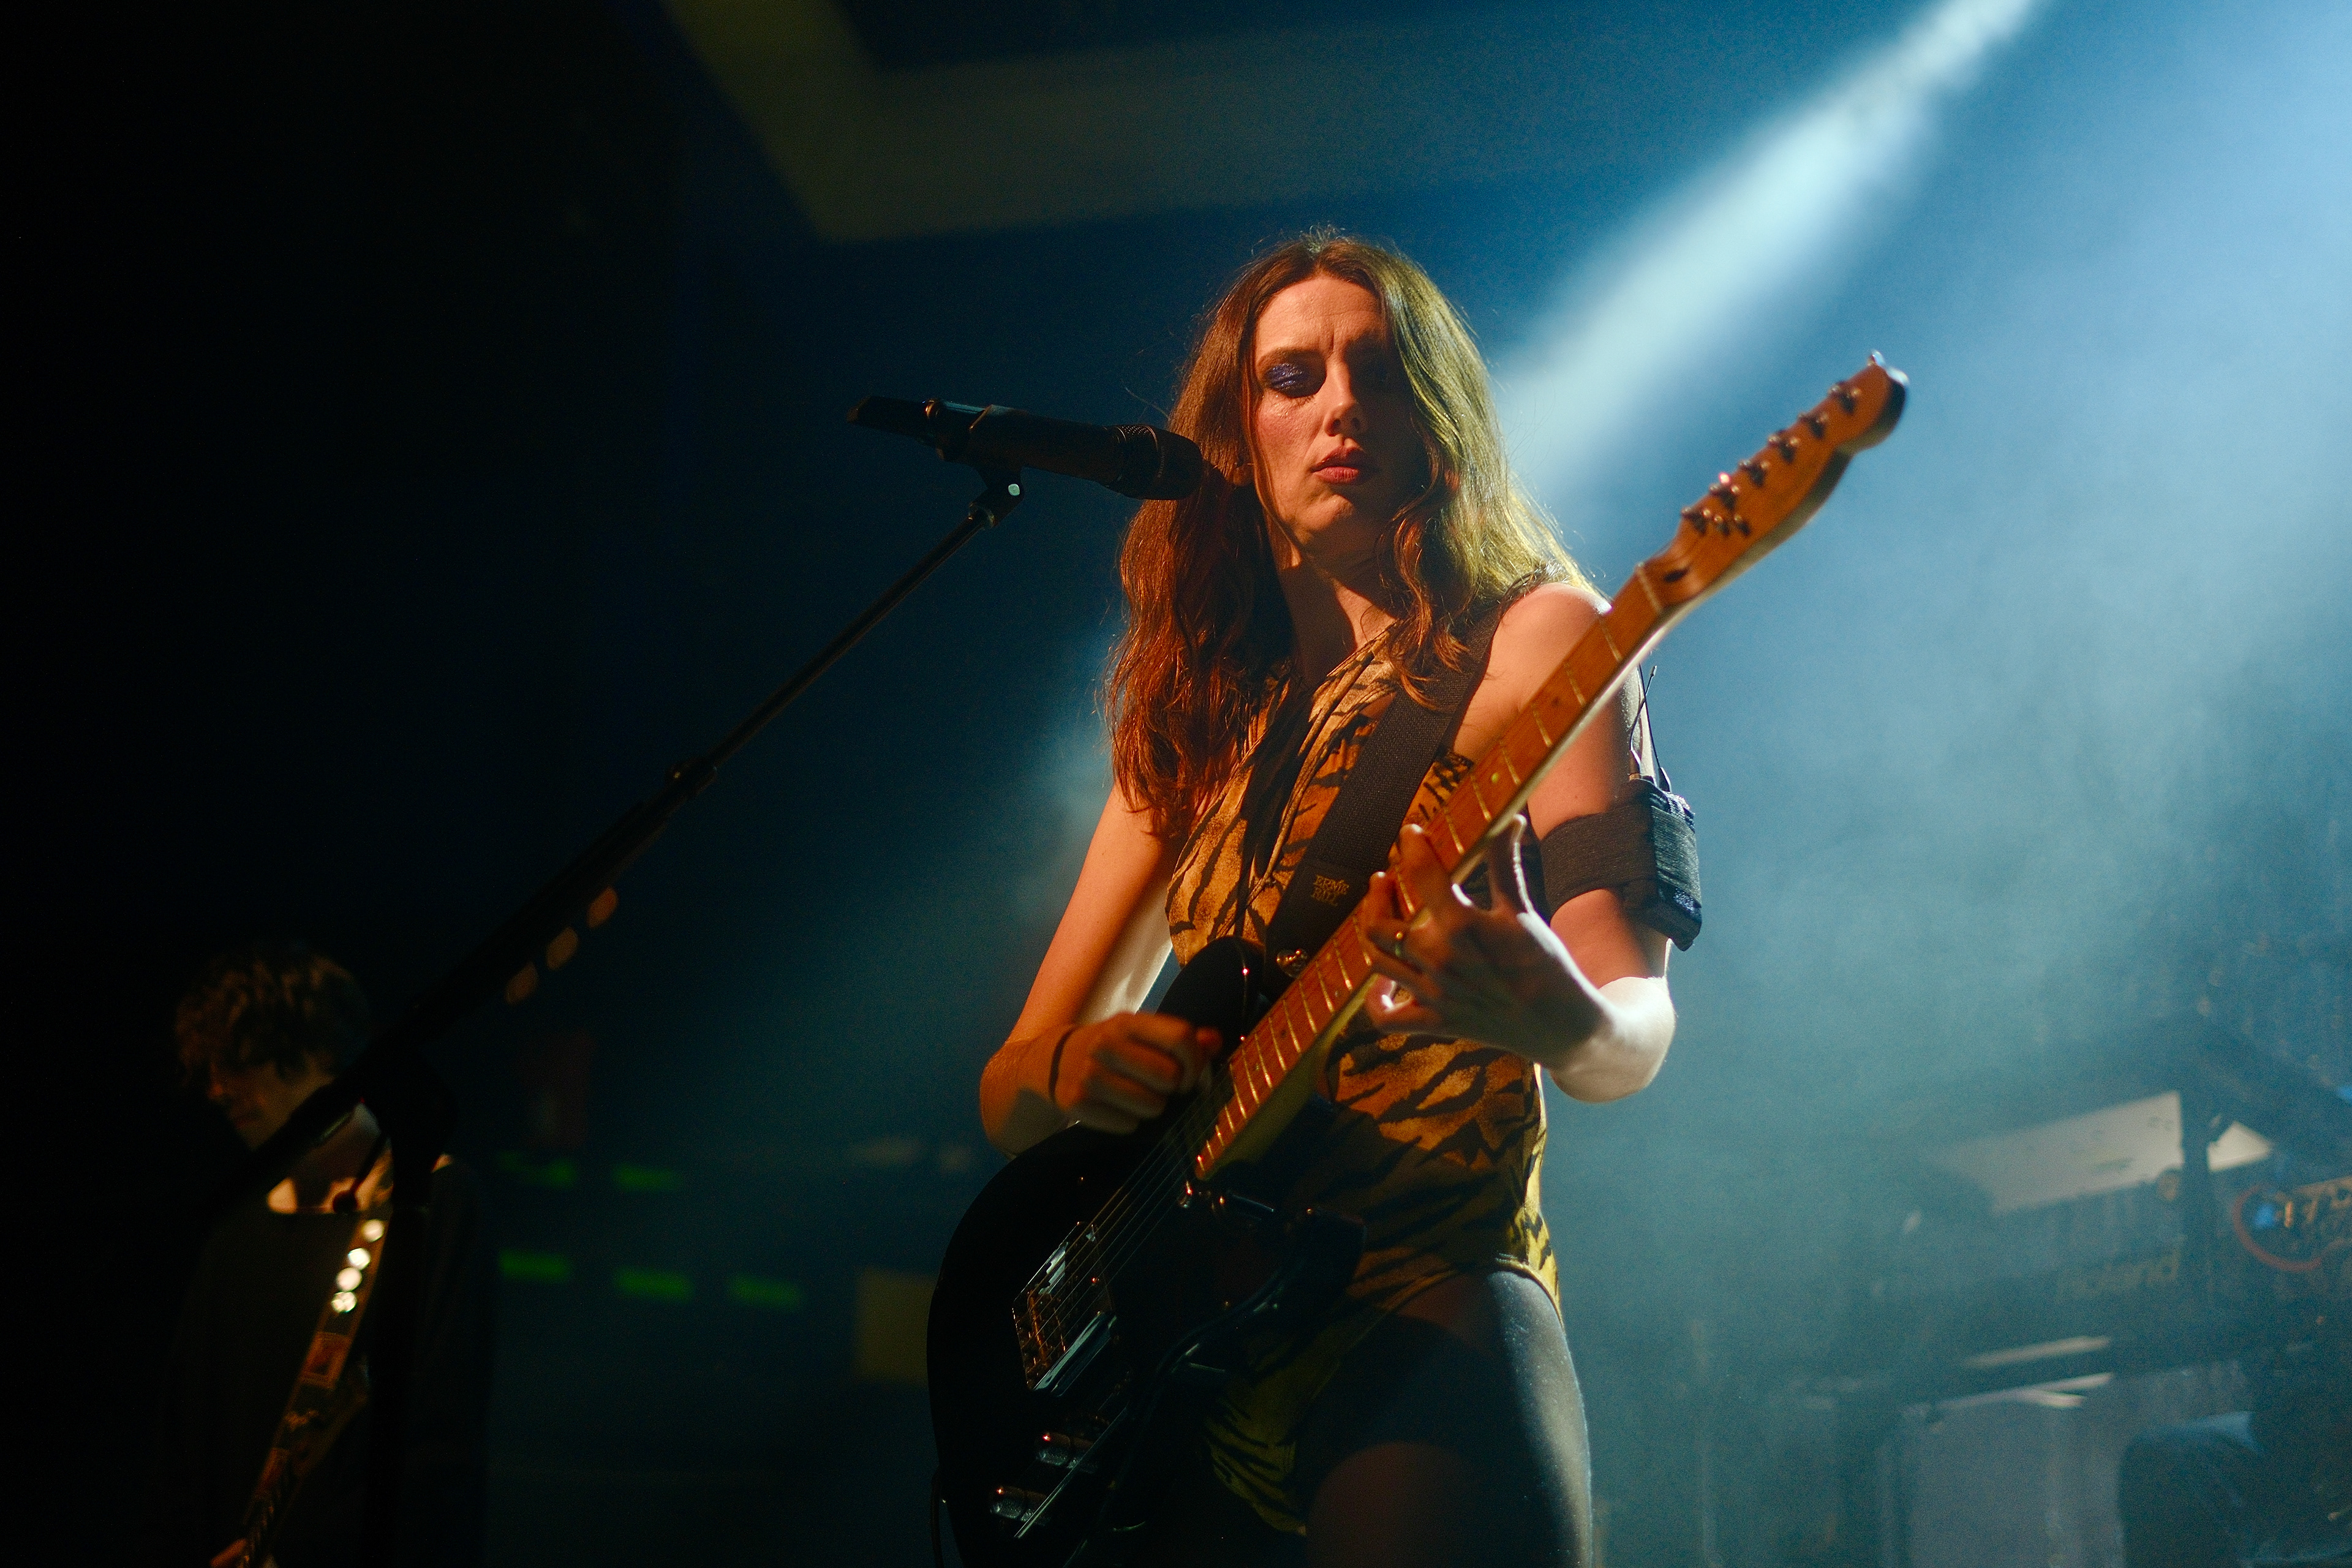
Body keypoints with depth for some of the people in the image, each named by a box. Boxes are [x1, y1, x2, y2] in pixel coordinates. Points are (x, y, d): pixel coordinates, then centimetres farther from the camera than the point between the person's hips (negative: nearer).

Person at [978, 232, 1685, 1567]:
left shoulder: (1529, 635, 3)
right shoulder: (1200, 719, 17)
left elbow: (1635, 1036, -9)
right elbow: (1010, 1089, 17)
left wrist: (1560, 1018, -32)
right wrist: (1063, 1073, -6)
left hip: (1428, 1353, -5)